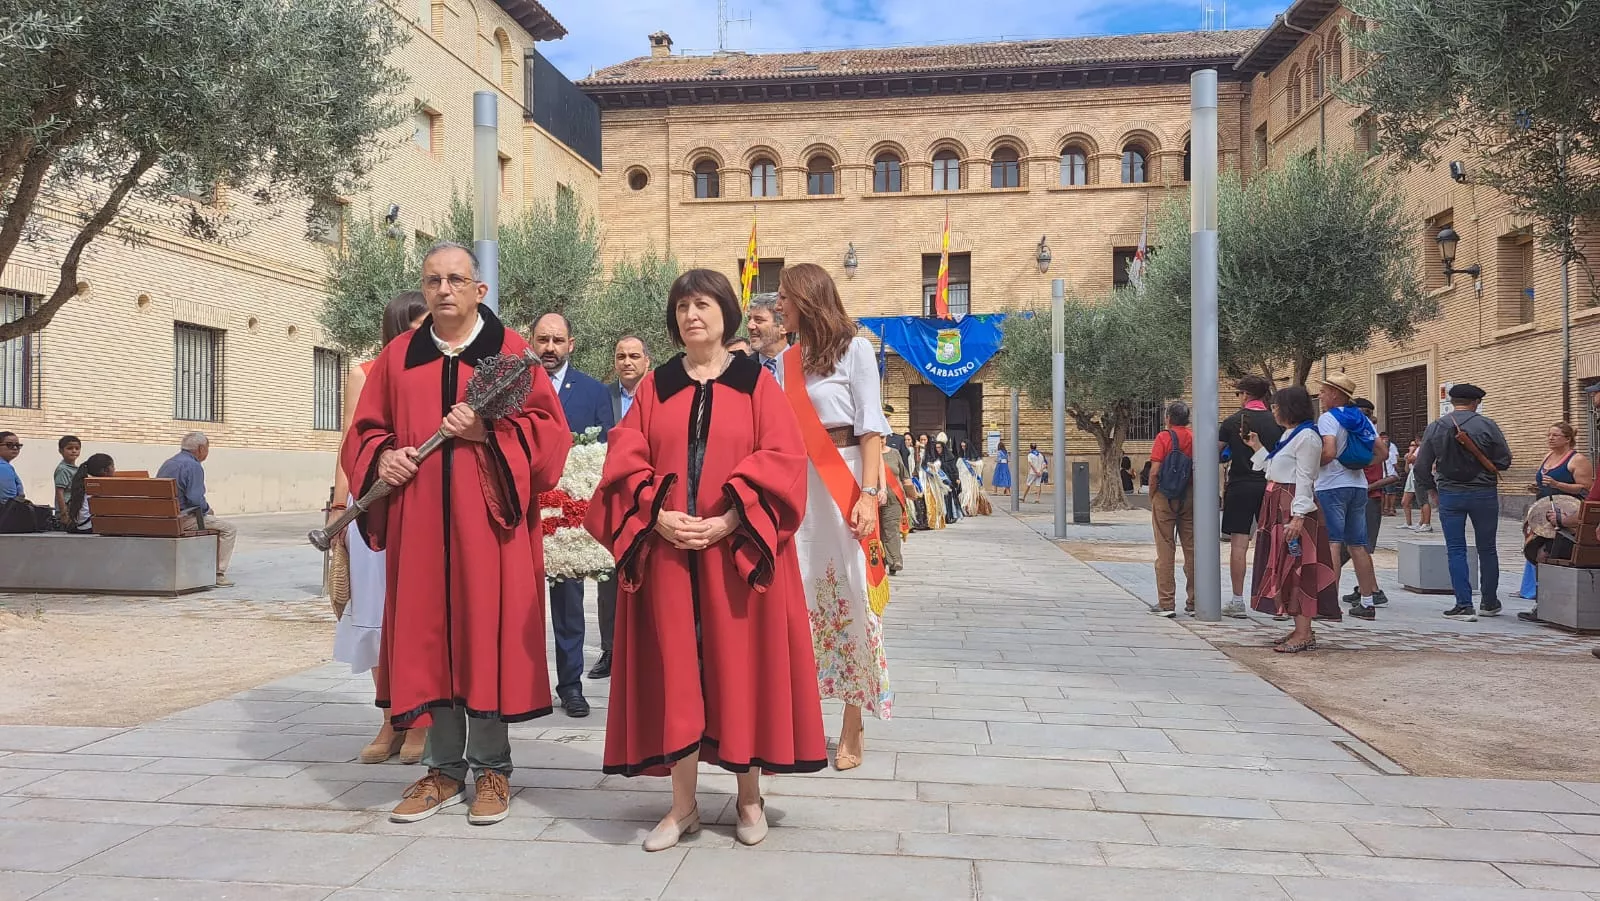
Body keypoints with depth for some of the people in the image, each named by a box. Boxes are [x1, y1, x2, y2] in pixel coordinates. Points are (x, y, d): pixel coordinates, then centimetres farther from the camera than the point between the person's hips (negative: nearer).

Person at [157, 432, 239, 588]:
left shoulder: (168, 463, 17)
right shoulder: (193, 466, -14)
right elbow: (196, 499, -23)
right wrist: (207, 509, -1)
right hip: (183, 518, -10)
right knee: (229, 529, -1)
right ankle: (218, 574, -4)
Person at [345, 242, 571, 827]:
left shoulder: (510, 351, 2)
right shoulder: (398, 357, 12)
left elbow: (549, 429, -2)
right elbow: (366, 430, 16)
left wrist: (487, 432, -15)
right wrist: (383, 458, -5)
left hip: (489, 519, -3)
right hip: (419, 521, 3)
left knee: (488, 635, -1)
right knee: (428, 637, 5)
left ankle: (492, 768, 12)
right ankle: (444, 769, 17)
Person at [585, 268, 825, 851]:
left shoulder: (756, 383, 4)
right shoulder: (656, 387, 11)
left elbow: (782, 460, -6)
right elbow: (625, 463, 4)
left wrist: (727, 522, -16)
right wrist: (657, 517, -14)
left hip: (738, 550, -2)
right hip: (666, 548, 2)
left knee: (740, 664, 2)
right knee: (675, 668, 3)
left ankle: (749, 796, 17)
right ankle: (683, 804, 13)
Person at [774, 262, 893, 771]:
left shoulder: (854, 350, -1)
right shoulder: (786, 361, 15)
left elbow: (871, 426, -7)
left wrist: (868, 493, -14)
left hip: (842, 480, -5)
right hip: (796, 484, 5)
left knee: (848, 595, -2)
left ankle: (852, 729, 6)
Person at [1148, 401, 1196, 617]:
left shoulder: (1164, 437, -7)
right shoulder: (1195, 437, 3)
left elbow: (1154, 471, -14)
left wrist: (1151, 495, -1)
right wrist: (1196, 493, 11)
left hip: (1165, 496, -3)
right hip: (1190, 497, 3)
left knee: (1165, 551, 2)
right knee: (1192, 550, 9)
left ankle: (1166, 603, 2)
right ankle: (1194, 602, 13)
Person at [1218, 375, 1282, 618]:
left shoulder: (1233, 421, -2)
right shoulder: (1277, 421, 4)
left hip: (1240, 486, -3)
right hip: (1270, 486, 3)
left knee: (1239, 545, 0)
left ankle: (1237, 602, 1)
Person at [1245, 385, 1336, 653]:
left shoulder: (1306, 436, -13)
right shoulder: (1289, 435, 19)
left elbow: (1304, 479, -18)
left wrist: (1298, 516, -23)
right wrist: (1257, 447, 21)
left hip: (1295, 509, -10)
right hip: (1279, 507, 10)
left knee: (1297, 569, -9)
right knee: (1284, 569, 11)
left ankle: (1304, 634, -6)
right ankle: (1300, 630, 17)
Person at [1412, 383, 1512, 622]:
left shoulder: (1435, 427, -1)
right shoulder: (1488, 426, -6)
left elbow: (1422, 465, 0)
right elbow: (1504, 461, -3)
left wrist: (1432, 491, 13)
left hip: (1449, 494, 0)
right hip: (1484, 494, 0)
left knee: (1456, 550, 3)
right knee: (1487, 549, 12)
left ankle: (1464, 605, -2)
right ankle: (1490, 603, 23)